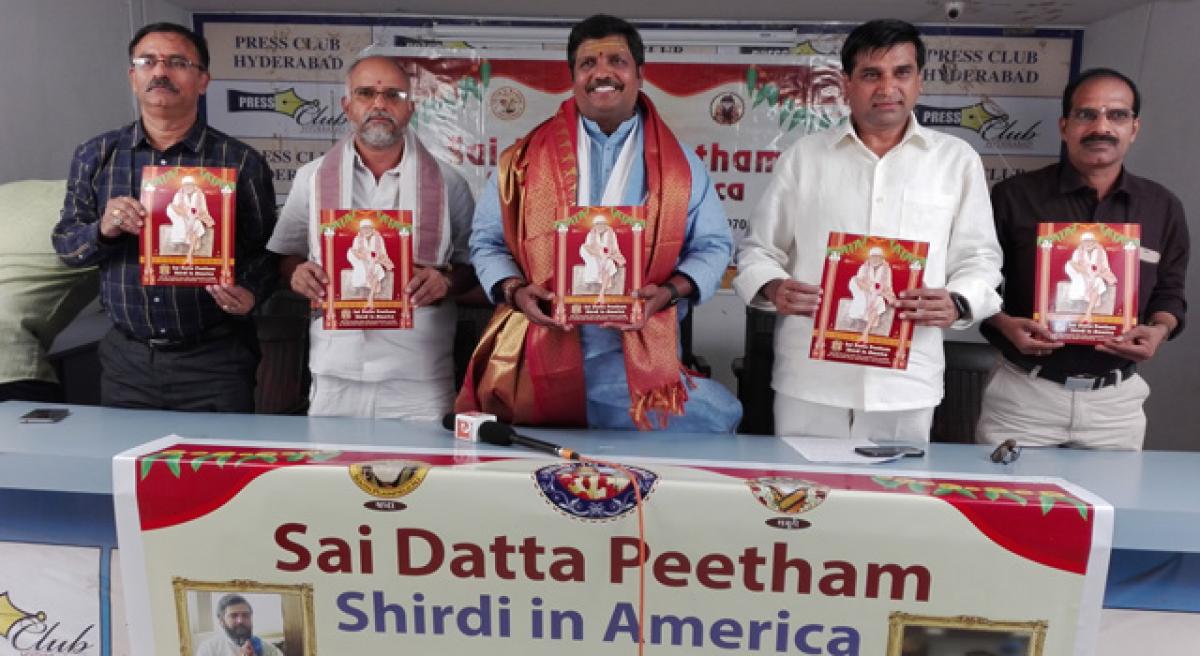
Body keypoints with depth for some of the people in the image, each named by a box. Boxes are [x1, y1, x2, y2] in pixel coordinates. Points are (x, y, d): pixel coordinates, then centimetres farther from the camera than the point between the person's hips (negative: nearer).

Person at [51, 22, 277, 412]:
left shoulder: (241, 162, -3)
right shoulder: (96, 156, 6)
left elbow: (263, 251, 0)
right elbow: (64, 244, 10)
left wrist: (249, 292, -20)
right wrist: (103, 230, -12)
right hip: (126, 356, 3)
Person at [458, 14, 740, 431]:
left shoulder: (679, 163, 7)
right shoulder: (527, 157, 6)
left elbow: (712, 246, 9)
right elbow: (488, 241, 10)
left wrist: (670, 291, -10)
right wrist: (514, 290, -11)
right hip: (535, 362, 0)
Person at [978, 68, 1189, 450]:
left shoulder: (1162, 208, 7)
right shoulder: (1014, 197, -4)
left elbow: (1170, 292, 15)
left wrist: (1160, 330, -5)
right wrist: (1005, 325, -18)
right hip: (1024, 393, -3)